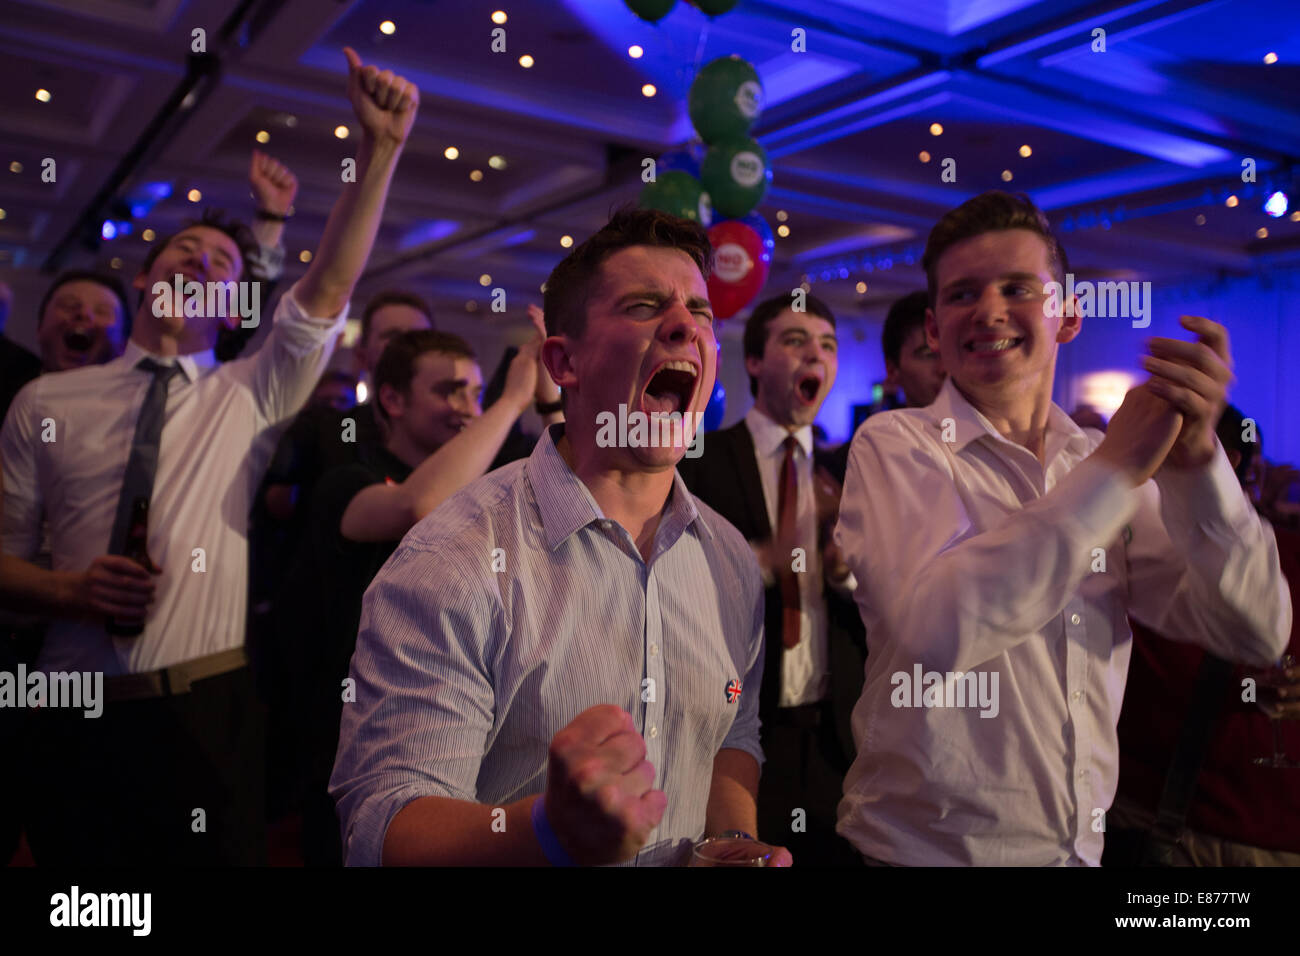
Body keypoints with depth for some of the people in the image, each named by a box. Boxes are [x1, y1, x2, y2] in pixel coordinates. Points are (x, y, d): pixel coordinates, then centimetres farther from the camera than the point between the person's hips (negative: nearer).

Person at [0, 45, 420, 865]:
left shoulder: (251, 398, 5)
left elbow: (330, 290, -9)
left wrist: (382, 149, -15)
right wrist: (69, 589, -13)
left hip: (207, 710, 0)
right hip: (77, 709, 1)